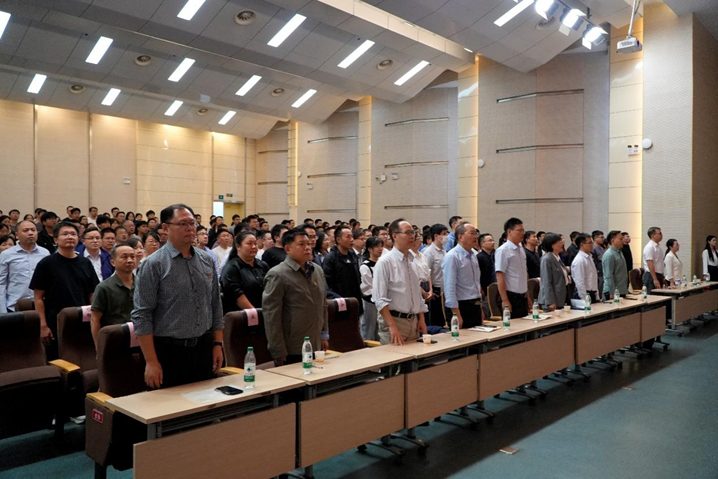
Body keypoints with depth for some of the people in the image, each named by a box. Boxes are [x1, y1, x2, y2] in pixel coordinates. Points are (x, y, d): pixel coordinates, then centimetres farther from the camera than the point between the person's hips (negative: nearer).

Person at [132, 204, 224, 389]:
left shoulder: (207, 260, 6)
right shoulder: (154, 265, -10)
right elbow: (142, 316, -12)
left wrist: (218, 344, 6)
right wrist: (151, 362, -14)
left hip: (204, 348, 5)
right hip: (170, 352, -4)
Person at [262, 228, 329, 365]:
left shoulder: (318, 270, 10)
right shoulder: (277, 275, -11)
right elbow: (271, 316, -13)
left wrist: (324, 335, 16)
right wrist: (278, 351, -14)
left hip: (315, 347, 6)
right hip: (291, 351, -6)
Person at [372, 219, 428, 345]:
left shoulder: (411, 261, 12)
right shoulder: (385, 262, -12)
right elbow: (380, 299, -17)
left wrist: (421, 319, 10)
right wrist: (392, 326, -22)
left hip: (413, 321, 7)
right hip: (393, 320, -7)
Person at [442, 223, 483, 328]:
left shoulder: (474, 255, 10)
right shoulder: (452, 257, -15)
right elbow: (450, 288, -19)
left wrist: (480, 308, 18)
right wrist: (457, 315, -22)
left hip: (475, 307, 8)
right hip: (461, 308, -8)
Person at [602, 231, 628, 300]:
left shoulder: (620, 252, 12)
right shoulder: (609, 255, -16)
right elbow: (609, 276, -20)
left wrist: (625, 289, 19)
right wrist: (612, 293, -21)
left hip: (622, 291, 9)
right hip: (614, 292, -9)